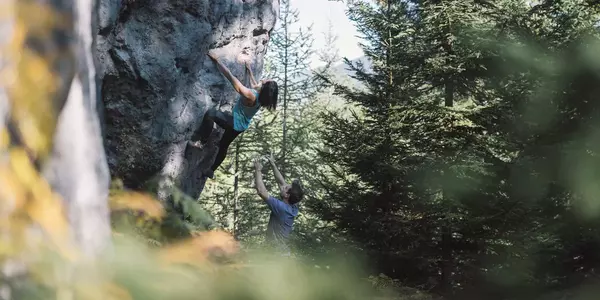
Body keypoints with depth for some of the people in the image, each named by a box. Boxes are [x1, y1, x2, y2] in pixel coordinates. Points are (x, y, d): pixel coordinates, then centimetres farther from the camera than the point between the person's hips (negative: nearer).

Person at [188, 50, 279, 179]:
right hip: (241, 125, 8)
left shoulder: (249, 96, -33)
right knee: (223, 145, 25)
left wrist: (216, 59, -27)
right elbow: (255, 85, 16)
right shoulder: (262, 96, -11)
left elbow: (230, 76, -32)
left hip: (235, 123, -8)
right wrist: (249, 71, 26)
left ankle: (200, 140, -15)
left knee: (210, 113, -24)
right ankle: (211, 171, 39)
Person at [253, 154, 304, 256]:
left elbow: (261, 191, -22)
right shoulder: (293, 207, 1)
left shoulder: (281, 208, -22)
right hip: (283, 251, 9)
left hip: (277, 254, -9)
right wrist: (273, 164, 18)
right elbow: (281, 182, 13)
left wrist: (258, 170, -10)